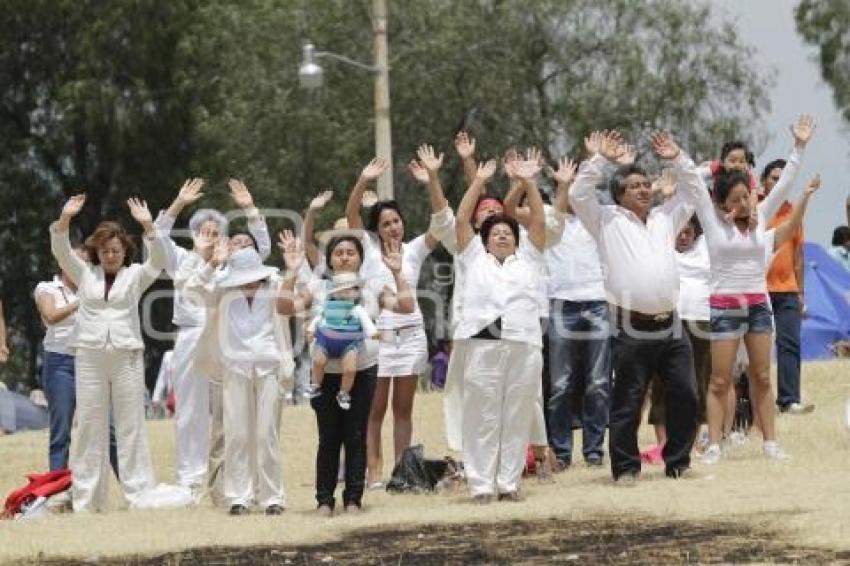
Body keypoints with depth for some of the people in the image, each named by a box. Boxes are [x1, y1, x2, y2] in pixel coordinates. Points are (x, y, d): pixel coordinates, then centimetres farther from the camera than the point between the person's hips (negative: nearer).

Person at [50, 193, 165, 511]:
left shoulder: (135, 276, 8)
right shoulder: (85, 273, 11)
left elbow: (158, 259, -8)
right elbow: (61, 251, -1)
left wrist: (148, 226, -24)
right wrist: (64, 220, -19)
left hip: (126, 356, -1)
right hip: (89, 356, 1)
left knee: (130, 426, -1)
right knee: (90, 426, 3)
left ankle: (139, 495, 0)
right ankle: (86, 498, 6)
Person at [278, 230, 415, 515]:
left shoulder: (373, 287, 4)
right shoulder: (317, 287, 1)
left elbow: (406, 307, -5)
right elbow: (286, 307, -11)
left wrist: (397, 272, -14)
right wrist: (292, 272, -19)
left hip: (363, 371, 1)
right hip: (326, 372, -1)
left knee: (356, 436, 1)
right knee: (329, 437, 1)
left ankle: (353, 497, 8)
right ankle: (325, 499, 7)